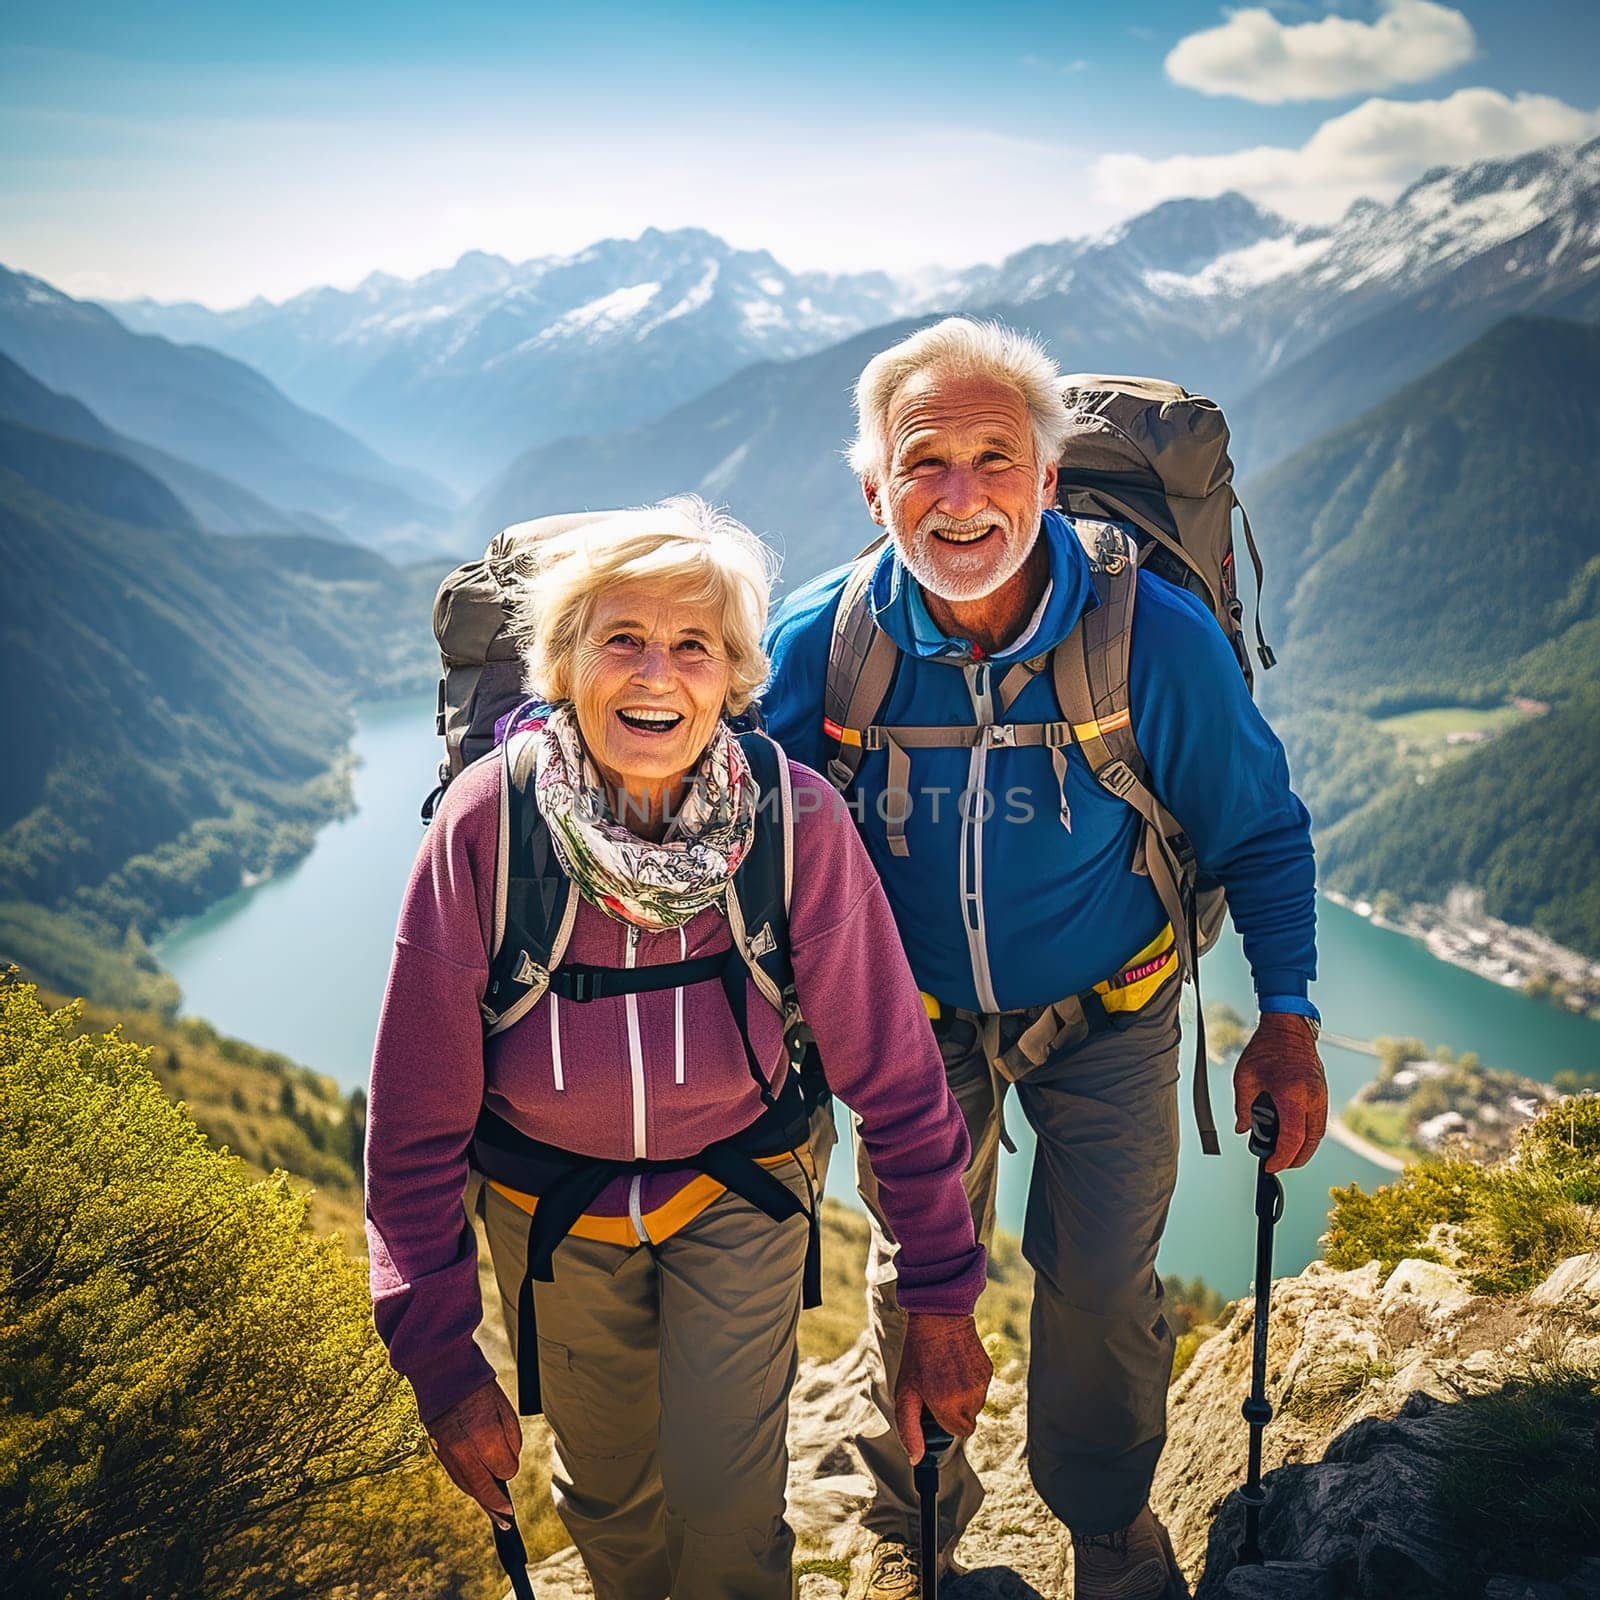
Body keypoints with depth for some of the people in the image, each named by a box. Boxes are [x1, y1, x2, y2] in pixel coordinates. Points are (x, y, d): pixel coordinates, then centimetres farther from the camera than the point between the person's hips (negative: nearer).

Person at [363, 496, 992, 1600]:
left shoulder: (796, 816, -25)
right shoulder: (488, 823, -25)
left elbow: (894, 1074, -14)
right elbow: (418, 1118, -15)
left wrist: (942, 1305, -8)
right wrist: (443, 1363, -12)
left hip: (739, 1190, -1)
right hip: (551, 1207, 1)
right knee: (608, 1491, 19)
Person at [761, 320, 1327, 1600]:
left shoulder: (1160, 638, -23)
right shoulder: (820, 642, -20)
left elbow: (1262, 829, -7)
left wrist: (1288, 1012, -13)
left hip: (1107, 1017, 0)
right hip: (919, 1017, 1)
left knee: (1102, 1286, 9)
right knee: (916, 1278, 14)